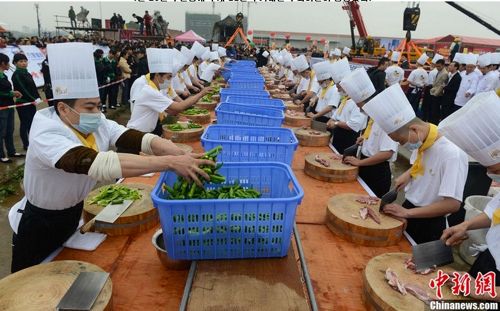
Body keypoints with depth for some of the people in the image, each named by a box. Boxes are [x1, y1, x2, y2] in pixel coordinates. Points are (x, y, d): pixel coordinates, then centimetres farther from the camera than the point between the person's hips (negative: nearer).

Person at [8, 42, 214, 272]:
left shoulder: (97, 124, -13)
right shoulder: (46, 137, -33)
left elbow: (140, 140, -25)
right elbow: (98, 164, -49)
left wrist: (184, 158, -43)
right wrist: (170, 162, -56)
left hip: (74, 215, 6)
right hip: (39, 227, -5)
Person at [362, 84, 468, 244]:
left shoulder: (452, 154, -27)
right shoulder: (420, 140, -5)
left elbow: (452, 204, -27)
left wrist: (407, 213, -24)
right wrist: (408, 174, -4)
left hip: (429, 222, -7)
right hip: (408, 207, 7)